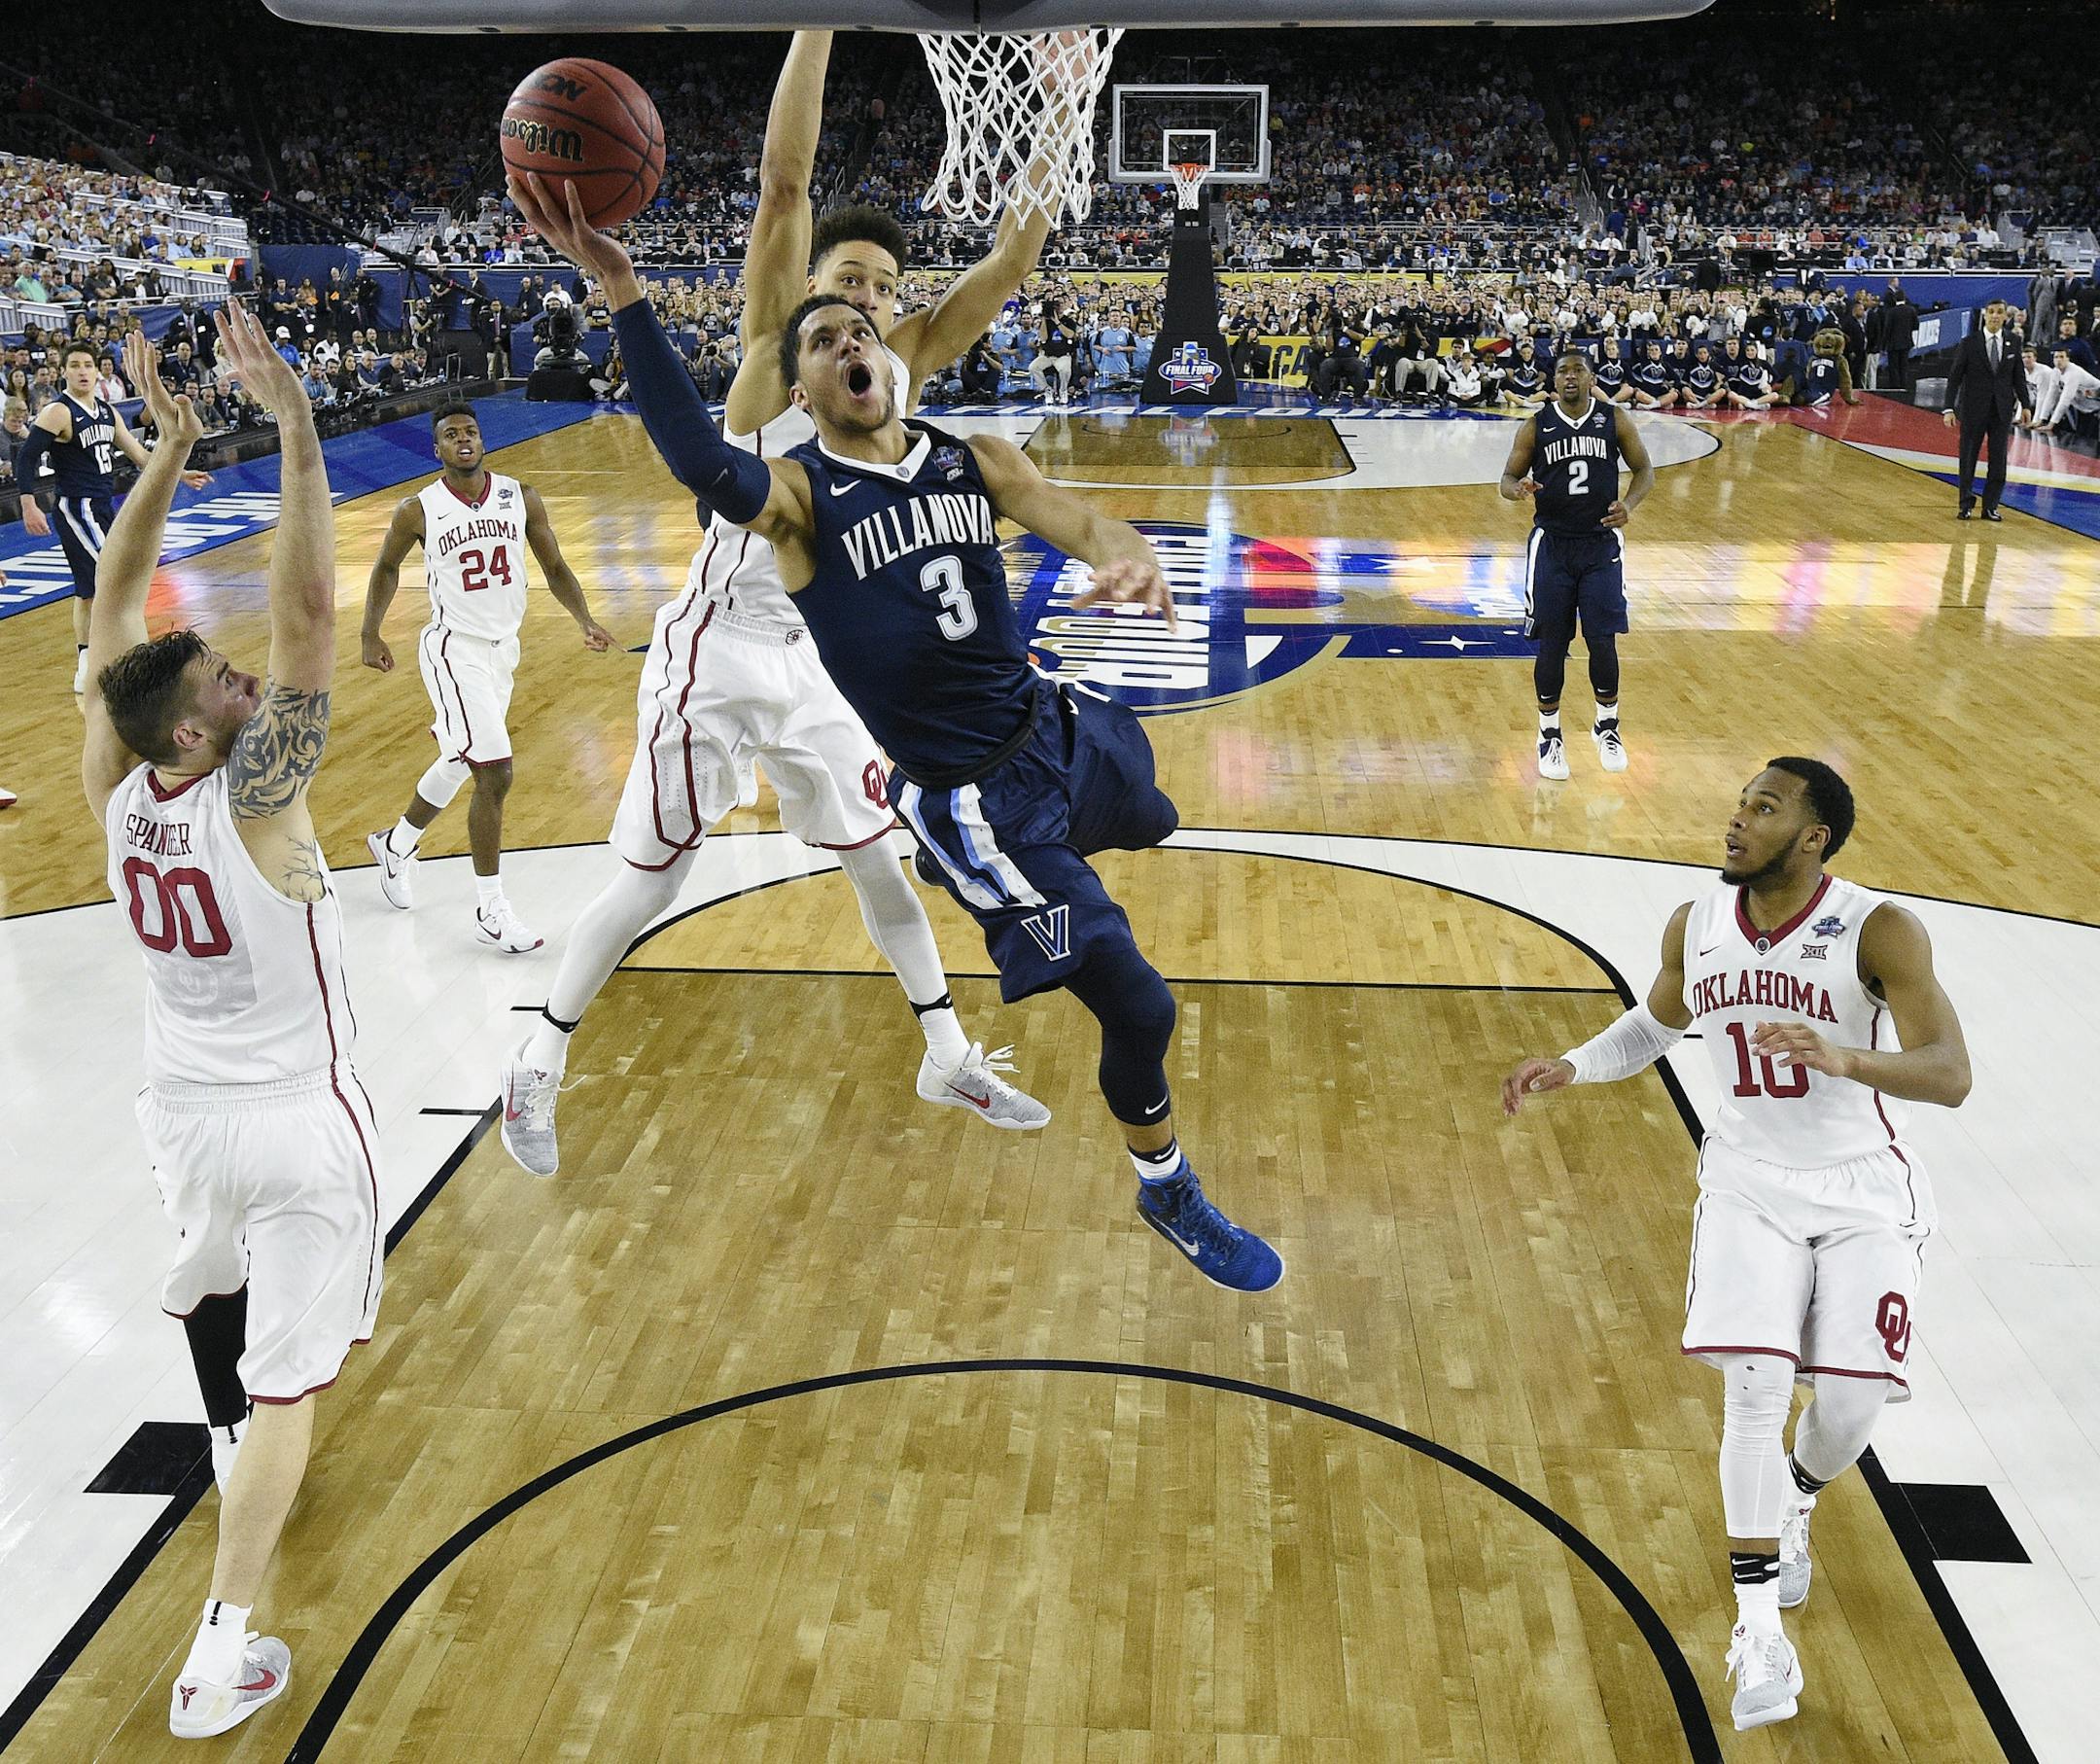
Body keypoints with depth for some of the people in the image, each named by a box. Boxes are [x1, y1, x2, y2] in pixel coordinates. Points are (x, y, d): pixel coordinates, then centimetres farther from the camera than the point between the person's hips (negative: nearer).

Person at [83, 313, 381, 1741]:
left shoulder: (117, 787, -9)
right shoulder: (251, 798, -24)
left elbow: (114, 596, -2)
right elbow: (312, 606, -31)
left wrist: (172, 445, -4)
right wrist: (295, 423, -30)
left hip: (185, 1108, 7)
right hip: (298, 1123, -6)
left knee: (213, 1290, 33)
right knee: (287, 1375, 2)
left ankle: (235, 1455, 57)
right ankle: (222, 1655, 4)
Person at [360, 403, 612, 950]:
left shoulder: (521, 498, -3)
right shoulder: (417, 511, -9)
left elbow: (555, 567, 3)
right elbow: (386, 568, 8)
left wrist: (585, 622, -12)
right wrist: (371, 635, 3)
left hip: (503, 647, 5)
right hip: (455, 650, -5)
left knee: (460, 764, 20)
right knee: (495, 774, -15)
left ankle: (396, 845, 47)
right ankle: (491, 912, -4)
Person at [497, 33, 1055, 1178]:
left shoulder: (904, 365, 3)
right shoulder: (778, 339, -10)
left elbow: (1014, 256, -2)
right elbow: (783, 180, -21)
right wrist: (820, 25, -25)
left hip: (824, 660, 5)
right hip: (718, 653, -5)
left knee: (877, 856, 15)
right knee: (648, 884, 3)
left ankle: (948, 1060, 30)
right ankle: (537, 1068, 23)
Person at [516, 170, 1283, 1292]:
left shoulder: (974, 461, 2)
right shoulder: (798, 494, -13)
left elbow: (1077, 522, -14)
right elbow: (704, 467, -36)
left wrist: (1129, 556, -39)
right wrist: (623, 295, -47)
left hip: (1059, 734, 7)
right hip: (972, 797, -6)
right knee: (1137, 1006, -6)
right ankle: (1168, 1197, 22)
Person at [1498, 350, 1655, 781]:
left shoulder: (1615, 420, 0)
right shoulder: (1535, 427, -1)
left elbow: (1645, 470, 6)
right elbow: (1507, 478, 3)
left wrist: (1628, 504, -13)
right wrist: (1518, 488, -21)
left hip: (1601, 543, 0)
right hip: (1551, 544, 0)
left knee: (1602, 642, -1)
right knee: (1551, 645, 1)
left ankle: (1607, 725, 21)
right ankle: (1549, 735, 16)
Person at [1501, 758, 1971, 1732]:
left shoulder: (1879, 930, -18)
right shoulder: (1696, 926, -4)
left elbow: (1951, 1075, -26)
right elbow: (1657, 1022, 16)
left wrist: (1840, 1056, -44)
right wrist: (1570, 1067, 0)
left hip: (1864, 1187, -2)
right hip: (1750, 1178, 2)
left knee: (1851, 1396, -7)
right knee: (1755, 1379, -13)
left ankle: (1792, 1511, 31)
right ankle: (1758, 1629, -3)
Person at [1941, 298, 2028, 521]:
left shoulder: (2013, 344, 5)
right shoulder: (1969, 343, -4)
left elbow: (2019, 377, 10)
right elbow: (1954, 377, -6)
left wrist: (2026, 404, 4)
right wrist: (1949, 408, -12)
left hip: (2002, 410, 2)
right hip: (1974, 409, -2)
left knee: (1998, 460, 4)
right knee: (1968, 458, 4)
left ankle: (1990, 507, 11)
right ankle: (1965, 505, 17)